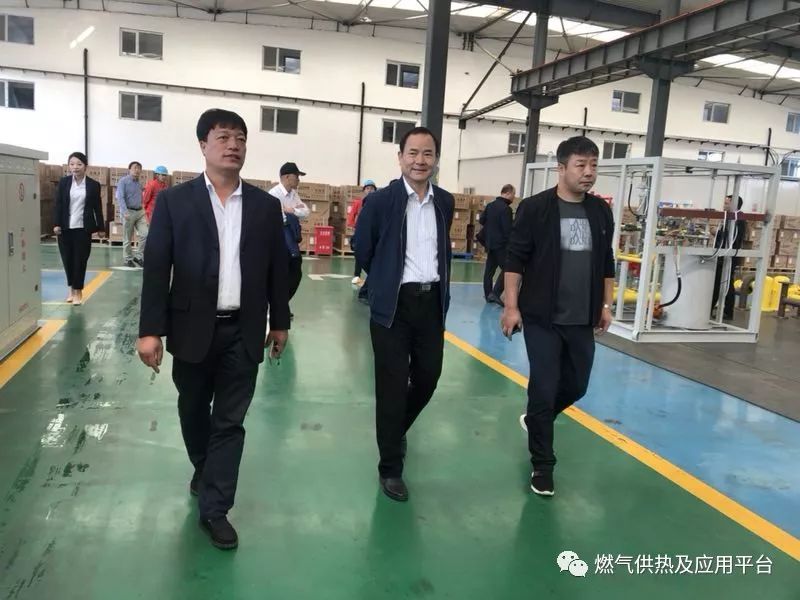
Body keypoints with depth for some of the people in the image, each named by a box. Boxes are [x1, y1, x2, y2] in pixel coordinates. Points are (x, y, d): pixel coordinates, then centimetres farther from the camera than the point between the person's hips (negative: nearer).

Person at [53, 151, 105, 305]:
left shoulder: (94, 185, 0)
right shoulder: (63, 182, 4)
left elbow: (98, 208, 4)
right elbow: (58, 204, 3)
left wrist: (101, 228, 5)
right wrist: (57, 224, -6)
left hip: (83, 228, -2)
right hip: (65, 227, 2)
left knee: (80, 260, 0)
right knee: (67, 258, 8)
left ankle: (78, 290, 12)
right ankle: (71, 286, 28)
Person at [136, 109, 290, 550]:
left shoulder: (266, 206, 3)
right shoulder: (174, 201, -2)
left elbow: (277, 268, 8)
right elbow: (156, 268, -5)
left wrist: (280, 322, 9)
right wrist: (150, 329, -10)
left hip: (243, 332, 1)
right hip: (193, 330, 0)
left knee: (230, 422, 5)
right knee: (194, 412, 18)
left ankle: (214, 508, 16)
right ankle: (204, 470, 46)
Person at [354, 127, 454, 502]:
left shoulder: (445, 202, 5)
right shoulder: (380, 201, -9)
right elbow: (363, 250, 1)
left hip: (432, 303, 5)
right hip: (394, 305, -5)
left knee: (428, 378, 14)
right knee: (392, 387, 3)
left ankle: (397, 430, 44)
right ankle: (390, 468, 19)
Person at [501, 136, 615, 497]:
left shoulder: (601, 212, 6)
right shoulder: (535, 208, -9)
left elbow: (606, 263, 15)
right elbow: (515, 260, -8)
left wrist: (606, 305, 13)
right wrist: (511, 306, -11)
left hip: (582, 320, 5)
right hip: (542, 319, -5)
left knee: (576, 386, 15)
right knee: (543, 390, 1)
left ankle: (534, 421, 43)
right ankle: (542, 466, 17)